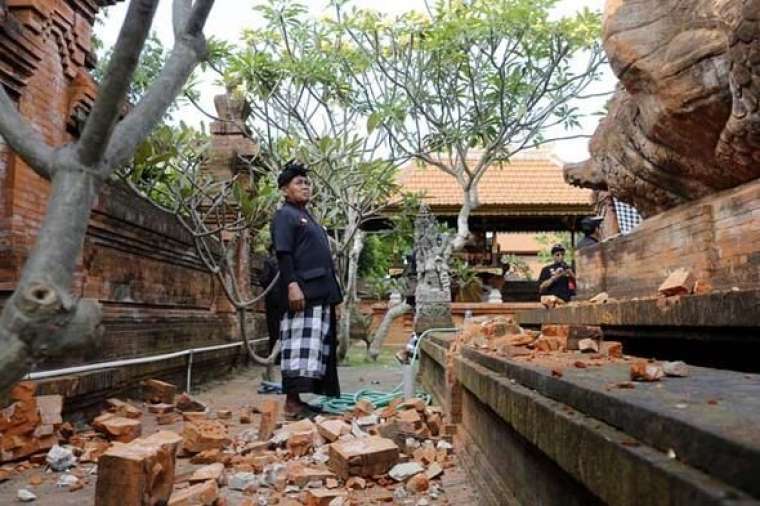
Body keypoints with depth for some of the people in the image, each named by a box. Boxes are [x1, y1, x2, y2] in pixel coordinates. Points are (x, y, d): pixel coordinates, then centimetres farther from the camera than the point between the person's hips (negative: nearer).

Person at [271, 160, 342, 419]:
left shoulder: (308, 217, 26)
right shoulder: (285, 215, -1)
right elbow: (283, 254, -14)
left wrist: (332, 292, 22)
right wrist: (292, 284, -25)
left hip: (321, 293, 10)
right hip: (303, 292, -10)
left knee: (322, 347, 9)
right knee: (301, 346, -11)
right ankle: (293, 402, -6)